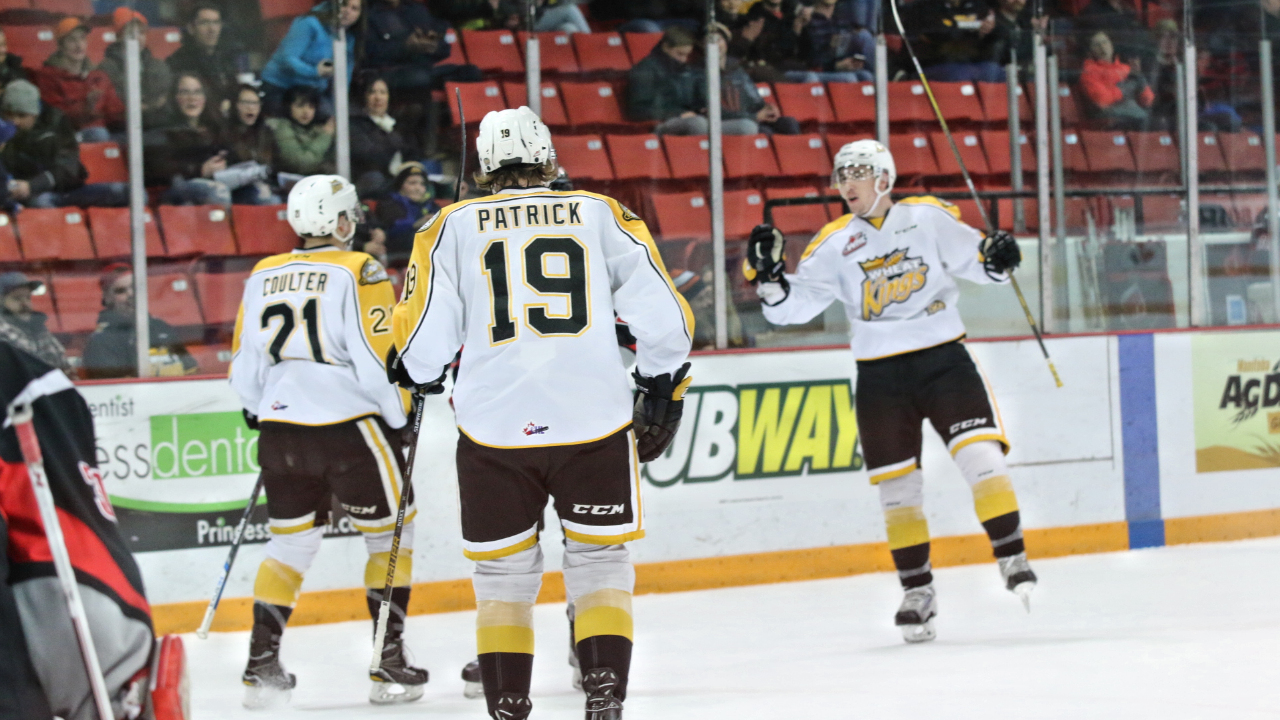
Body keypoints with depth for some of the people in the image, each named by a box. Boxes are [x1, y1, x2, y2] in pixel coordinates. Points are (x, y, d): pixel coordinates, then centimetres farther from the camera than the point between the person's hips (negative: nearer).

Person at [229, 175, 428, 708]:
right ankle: (389, 663, 6)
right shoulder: (357, 272, -8)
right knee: (391, 534, 10)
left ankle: (261, 664, 11)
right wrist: (400, 416, 1)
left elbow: (245, 364, 13)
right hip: (348, 425, -5)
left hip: (280, 430, 5)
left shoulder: (263, 276, 8)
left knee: (291, 541, 17)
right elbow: (380, 358, -13)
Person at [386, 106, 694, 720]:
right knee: (600, 565, 11)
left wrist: (415, 378, 23)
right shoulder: (601, 214, 6)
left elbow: (421, 340, 2)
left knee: (503, 576, 12)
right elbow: (663, 314, 3)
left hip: (494, 432, 0)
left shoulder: (452, 227, 4)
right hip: (594, 421, 0)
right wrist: (664, 391, 16)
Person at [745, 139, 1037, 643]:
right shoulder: (834, 245, 2)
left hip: (943, 359, -2)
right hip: (879, 375, 2)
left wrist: (998, 256, -21)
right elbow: (792, 307, 0)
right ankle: (918, 592, 13)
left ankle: (1013, 560, -7)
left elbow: (976, 259, 1)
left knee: (981, 455, -16)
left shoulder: (929, 218, -2)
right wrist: (769, 274, -17)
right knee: (897, 487, 3)